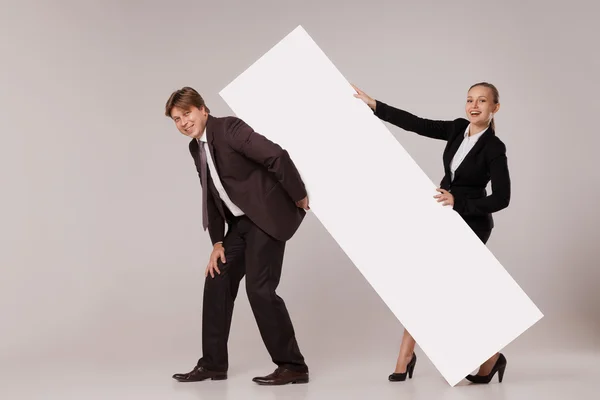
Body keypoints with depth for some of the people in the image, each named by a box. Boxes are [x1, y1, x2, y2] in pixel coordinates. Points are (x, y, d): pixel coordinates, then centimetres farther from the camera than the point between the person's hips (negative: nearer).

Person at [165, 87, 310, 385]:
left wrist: (300, 197, -15)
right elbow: (210, 196, 13)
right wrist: (217, 242, 7)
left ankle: (293, 366, -3)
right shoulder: (196, 147, 10)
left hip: (268, 215, -9)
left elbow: (277, 156, -23)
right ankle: (213, 363, 15)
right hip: (240, 222, 9)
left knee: (259, 288, -12)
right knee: (217, 282, 5)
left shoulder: (229, 128, -17)